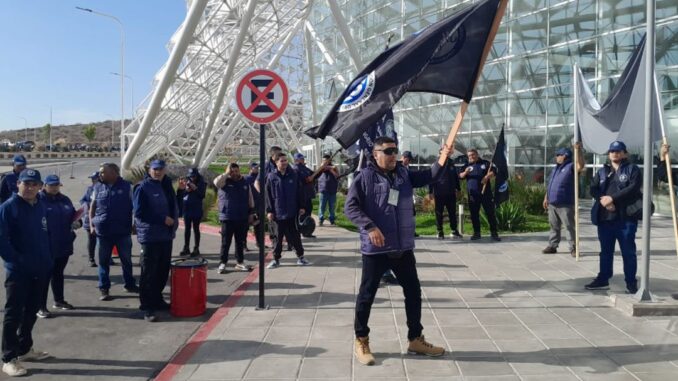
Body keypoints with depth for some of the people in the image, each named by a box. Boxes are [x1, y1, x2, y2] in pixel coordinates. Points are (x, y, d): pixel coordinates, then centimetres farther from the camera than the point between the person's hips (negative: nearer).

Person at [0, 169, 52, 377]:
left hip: (40, 270, 6)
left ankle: (25, 348, 31)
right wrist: (18, 260, -18)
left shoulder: (41, 206, 8)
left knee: (31, 312, 17)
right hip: (18, 272, -6)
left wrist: (48, 260, 8)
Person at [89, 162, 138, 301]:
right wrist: (91, 225, 1)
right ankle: (104, 289, 15)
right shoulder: (98, 187, 6)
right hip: (103, 232, 2)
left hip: (123, 231, -1)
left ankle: (130, 284, 26)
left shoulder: (126, 186, -1)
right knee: (103, 262, 7)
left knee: (126, 260, 11)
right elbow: (92, 207, 10)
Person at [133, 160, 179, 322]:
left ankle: (157, 299, 27)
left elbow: (173, 206, 24)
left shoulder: (166, 186, 14)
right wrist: (162, 219, -18)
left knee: (163, 271, 13)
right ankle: (147, 307, 1)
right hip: (150, 236, -7)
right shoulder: (143, 187, -9)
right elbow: (139, 213, -16)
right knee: (149, 273, -4)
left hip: (166, 235, 7)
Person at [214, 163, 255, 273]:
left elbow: (250, 199, 14)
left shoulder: (245, 182, 9)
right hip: (227, 218, -3)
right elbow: (216, 182, -25)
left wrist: (251, 213, 10)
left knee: (240, 241, 10)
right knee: (226, 242, 1)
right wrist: (226, 173, -18)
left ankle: (240, 262, 20)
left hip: (242, 218, 3)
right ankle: (223, 263, 9)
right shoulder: (225, 182, -1)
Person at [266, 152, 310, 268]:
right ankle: (276, 259, 18)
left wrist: (301, 206, 2)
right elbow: (268, 195, 0)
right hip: (278, 213, 0)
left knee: (294, 235, 7)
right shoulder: (271, 177, -1)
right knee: (278, 236, 8)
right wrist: (269, 211, -4)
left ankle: (300, 257, 19)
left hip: (292, 212, 1)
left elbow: (300, 192, 5)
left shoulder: (294, 175, 2)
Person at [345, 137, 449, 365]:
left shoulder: (403, 174, 9)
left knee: (413, 292, 13)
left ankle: (415, 340, 28)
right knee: (367, 295, 5)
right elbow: (350, 207, -13)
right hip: (376, 249, -6)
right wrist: (370, 227, -23)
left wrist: (442, 161, -12)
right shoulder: (365, 177, -8)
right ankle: (361, 341, 21)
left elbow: (429, 177, 6)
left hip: (403, 247, 6)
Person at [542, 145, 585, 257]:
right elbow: (550, 184, 22)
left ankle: (573, 248, 1)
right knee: (554, 226, 13)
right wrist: (546, 198, 19)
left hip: (565, 204, -8)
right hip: (552, 204, 8)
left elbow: (581, 165, -28)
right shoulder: (556, 168, 20)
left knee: (569, 227, -3)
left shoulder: (571, 167, -5)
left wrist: (579, 150, -35)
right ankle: (552, 246, 20)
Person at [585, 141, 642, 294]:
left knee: (628, 251, 1)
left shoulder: (632, 169, 3)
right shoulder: (602, 171, 16)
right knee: (605, 251, 12)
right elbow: (593, 189, 5)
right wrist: (603, 200, -14)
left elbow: (633, 188, -12)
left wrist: (612, 198, -17)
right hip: (605, 217, 4)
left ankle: (631, 282, 10)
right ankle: (603, 279, 21)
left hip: (626, 217, -4)